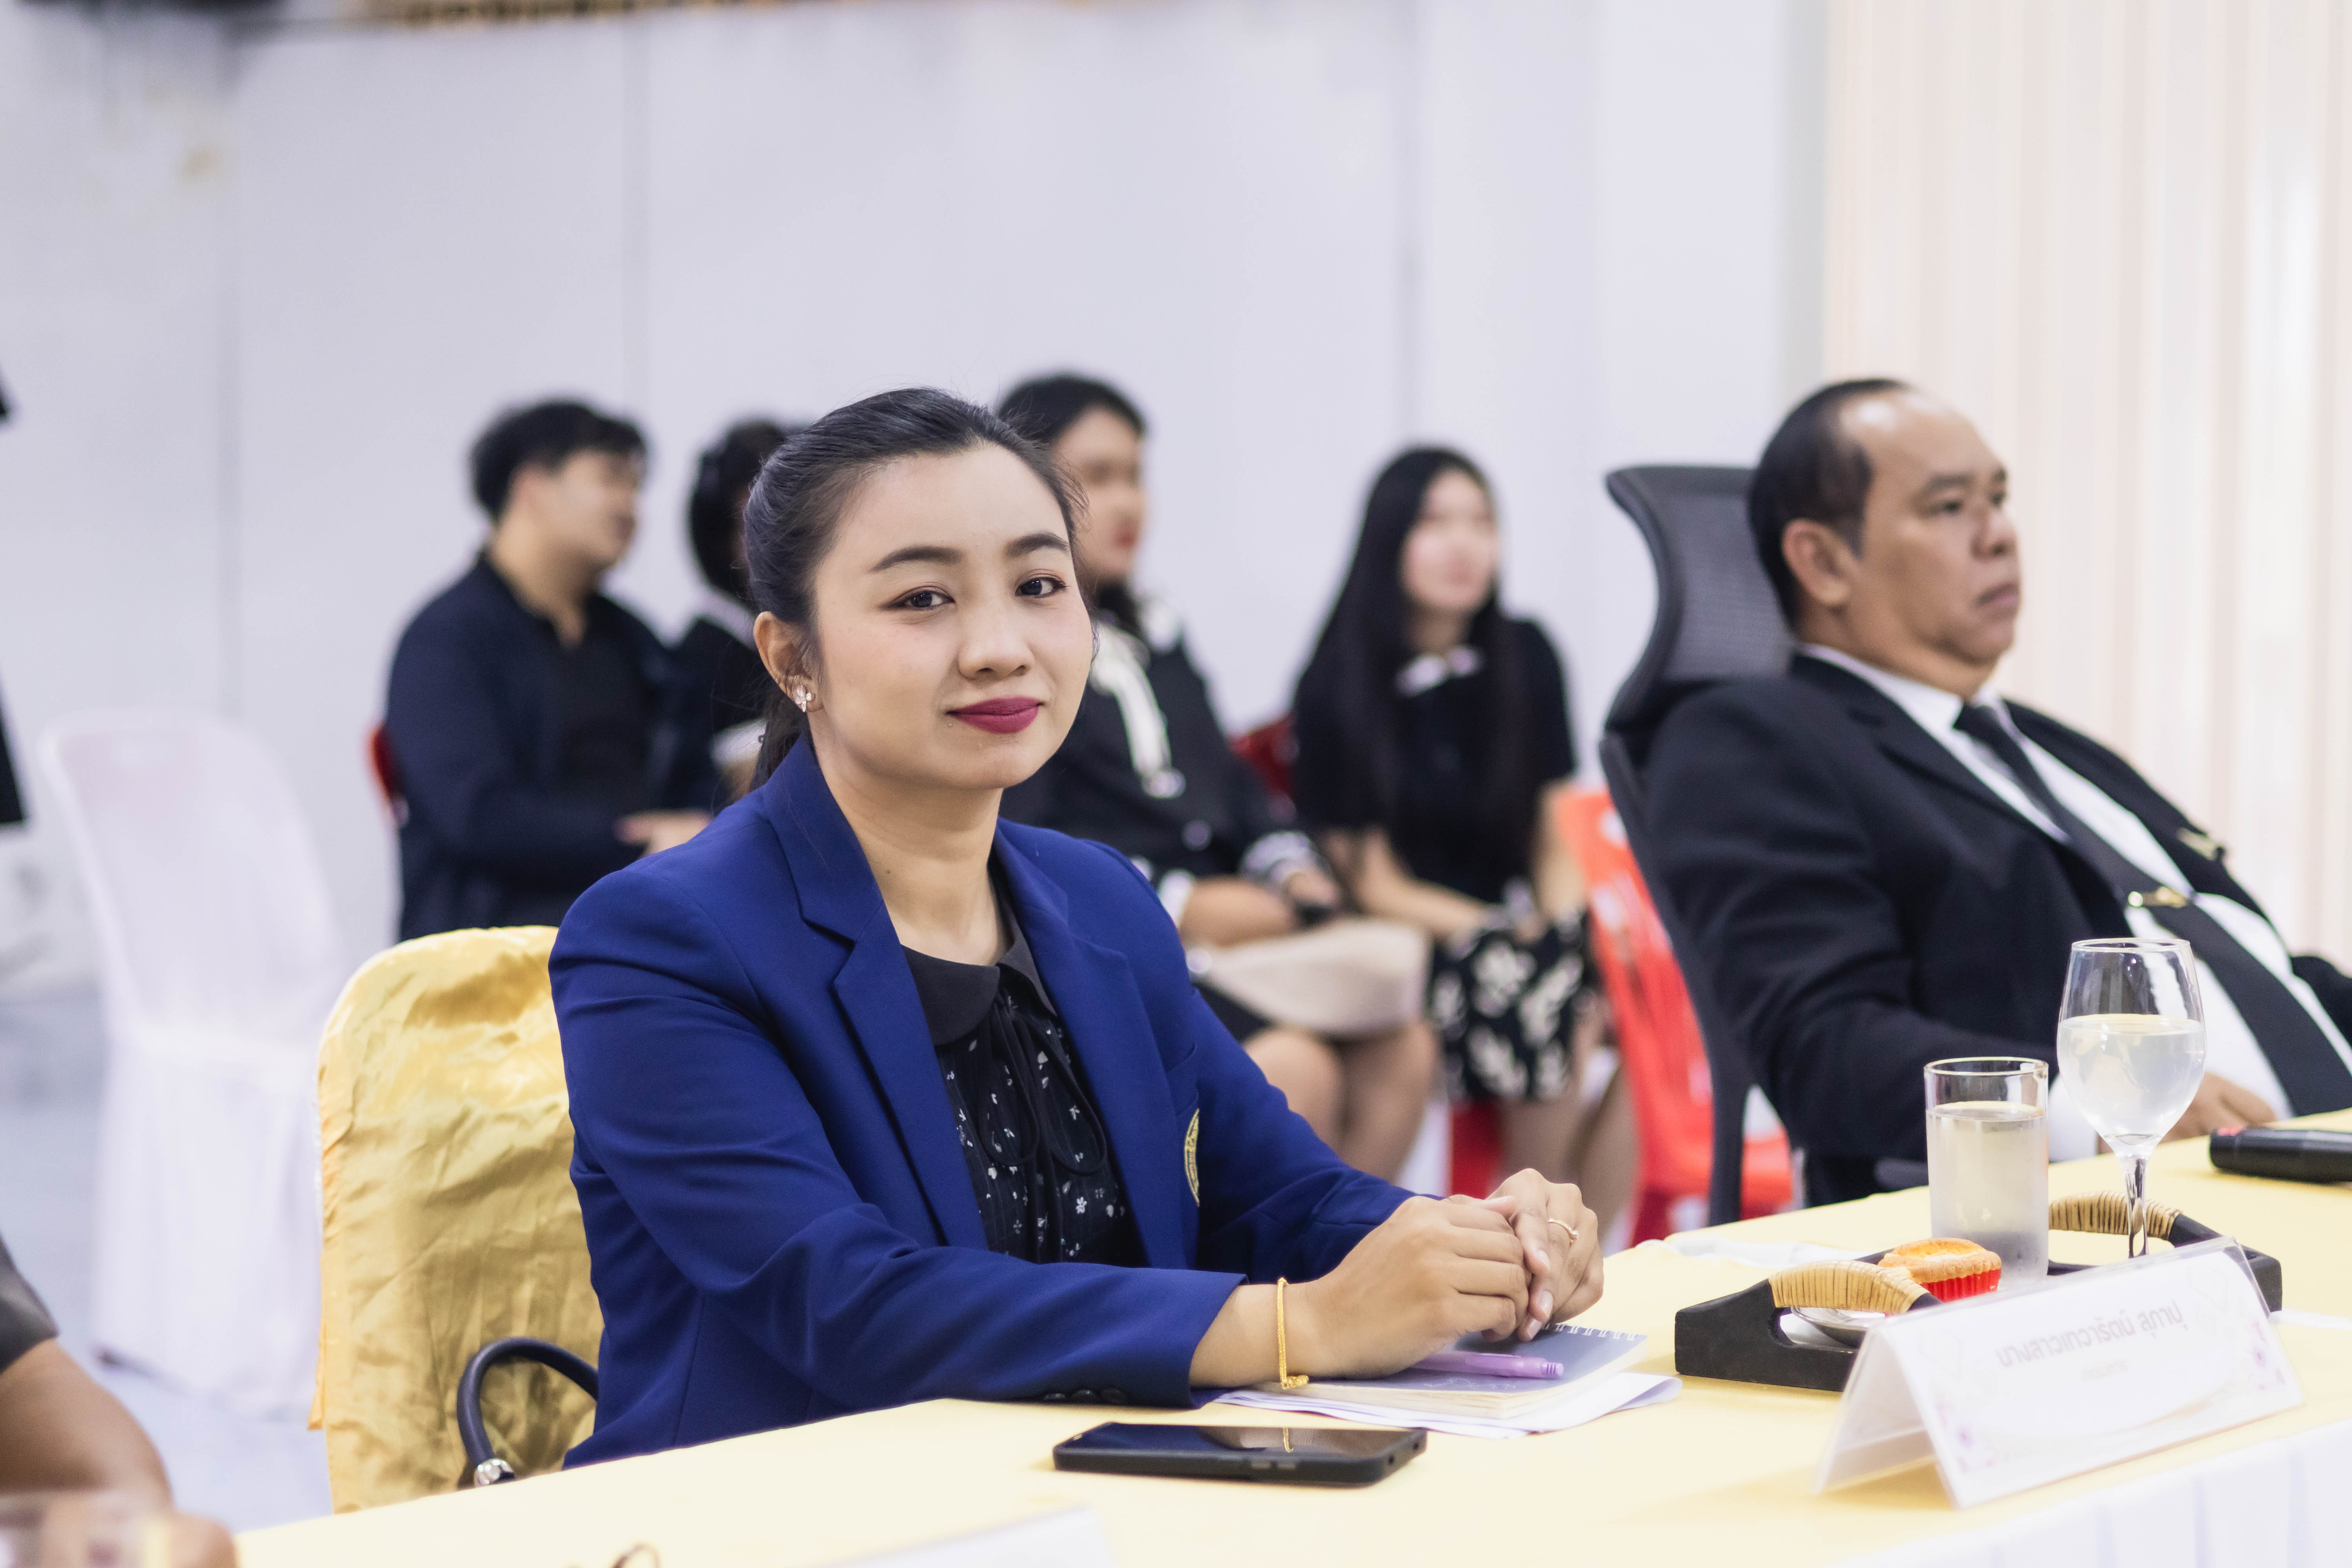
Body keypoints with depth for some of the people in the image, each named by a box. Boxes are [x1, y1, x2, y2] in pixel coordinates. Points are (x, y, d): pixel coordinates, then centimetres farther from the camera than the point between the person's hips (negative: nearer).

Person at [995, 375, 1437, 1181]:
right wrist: (1176, 903, -19)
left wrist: (1291, 869, 3)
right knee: (1295, 1067, -29)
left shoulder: (1152, 633, 22)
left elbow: (1229, 779, 23)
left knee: (1401, 1046, -15)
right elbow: (1019, 844, -14)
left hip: (1220, 926, 8)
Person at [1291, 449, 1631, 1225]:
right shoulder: (1340, 688, -3)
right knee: (1541, 1001, -34)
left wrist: (1565, 927, -9)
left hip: (1527, 929, 4)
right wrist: (1515, 935, -15)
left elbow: (1554, 836, 12)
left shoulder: (1524, 658, 10)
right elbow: (1376, 884, -4)